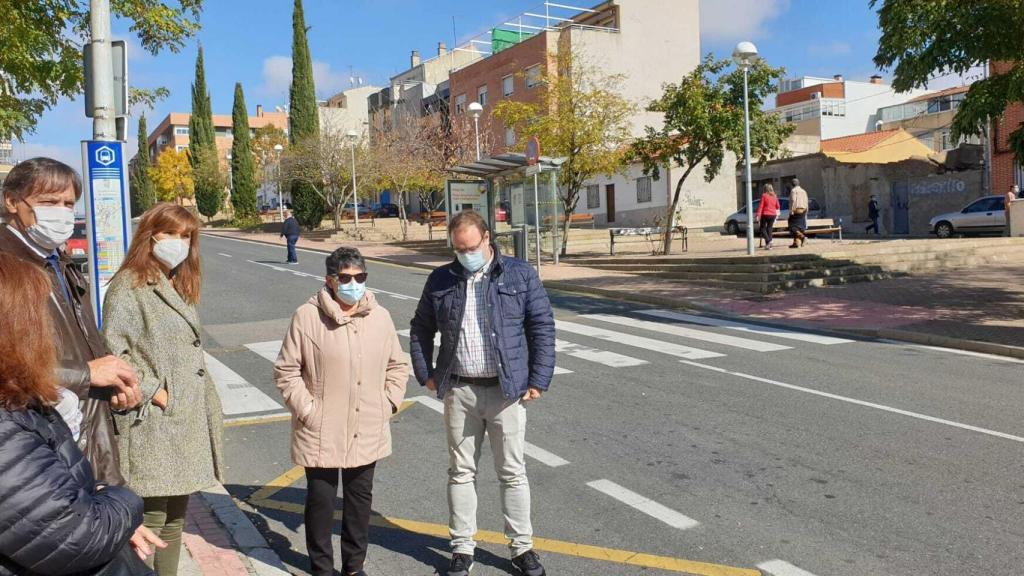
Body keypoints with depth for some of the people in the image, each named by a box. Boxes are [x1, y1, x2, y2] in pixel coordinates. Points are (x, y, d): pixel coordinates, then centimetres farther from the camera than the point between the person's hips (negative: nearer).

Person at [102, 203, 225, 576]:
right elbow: (113, 353, -19)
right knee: (150, 523, -3)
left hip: (188, 419, 8)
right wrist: (154, 392, -18)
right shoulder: (129, 287, -10)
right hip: (152, 423, -8)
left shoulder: (179, 287, 16)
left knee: (175, 518, 16)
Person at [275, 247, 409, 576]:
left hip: (367, 434, 4)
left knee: (360, 498, 16)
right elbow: (286, 370, -5)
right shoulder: (307, 317, -9)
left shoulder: (380, 317, 3)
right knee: (321, 500, 9)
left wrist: (388, 403, 3)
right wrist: (306, 410, -9)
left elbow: (398, 365, 12)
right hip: (321, 434, -4)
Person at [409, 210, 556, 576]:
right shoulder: (440, 280, 5)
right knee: (461, 472, 11)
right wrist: (426, 374, 6)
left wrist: (538, 381, -6)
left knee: (513, 472, 7)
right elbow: (420, 329, 14)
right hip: (458, 391, 2)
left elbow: (542, 327, -2)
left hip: (506, 390, -2)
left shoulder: (520, 275, -2)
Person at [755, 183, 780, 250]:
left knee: (763, 228, 5)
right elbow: (777, 206, 15)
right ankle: (768, 245, 7)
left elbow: (761, 205, -12)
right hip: (773, 214, 5)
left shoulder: (764, 195, -7)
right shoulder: (774, 196, 8)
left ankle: (768, 241, -17)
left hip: (765, 214, -5)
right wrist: (777, 213, 33)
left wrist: (758, 214, -13)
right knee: (769, 229, 10)